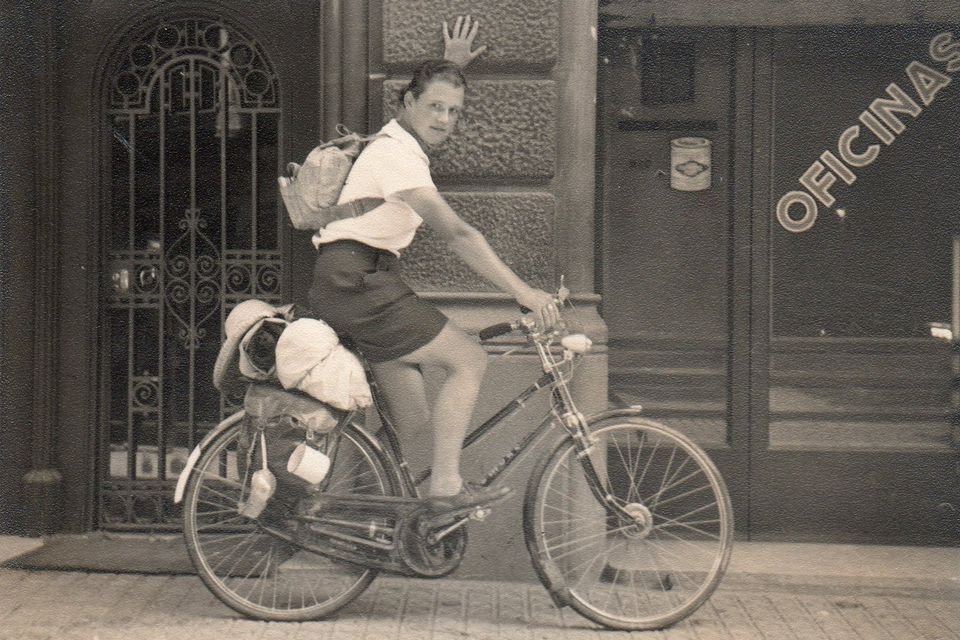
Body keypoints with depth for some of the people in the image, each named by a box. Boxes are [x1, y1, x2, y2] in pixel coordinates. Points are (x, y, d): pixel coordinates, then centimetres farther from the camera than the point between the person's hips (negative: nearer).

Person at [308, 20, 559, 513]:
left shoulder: (400, 144, 18)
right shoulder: (397, 154, -14)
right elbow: (456, 234, -25)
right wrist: (522, 291, -28)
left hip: (354, 285, 10)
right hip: (356, 282, -10)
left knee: (413, 418, 8)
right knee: (468, 359, -13)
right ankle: (445, 486, -14)